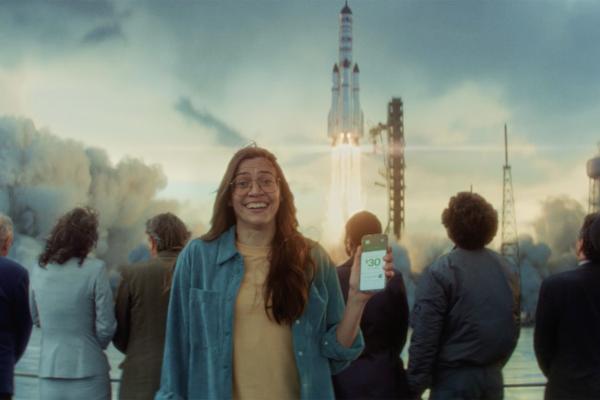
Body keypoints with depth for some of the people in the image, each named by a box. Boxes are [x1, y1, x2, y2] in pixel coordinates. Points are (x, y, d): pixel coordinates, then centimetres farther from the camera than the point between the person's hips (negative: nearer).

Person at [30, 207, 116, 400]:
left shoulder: (40, 270, 2)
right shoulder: (95, 269, -12)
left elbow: (36, 319, 14)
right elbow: (106, 326, -9)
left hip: (49, 371, 4)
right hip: (87, 371, -4)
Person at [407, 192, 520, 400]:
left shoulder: (439, 272, -13)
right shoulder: (507, 269, 7)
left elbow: (424, 336, -15)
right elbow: (514, 324, 13)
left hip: (454, 379, -6)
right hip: (492, 378, 6)